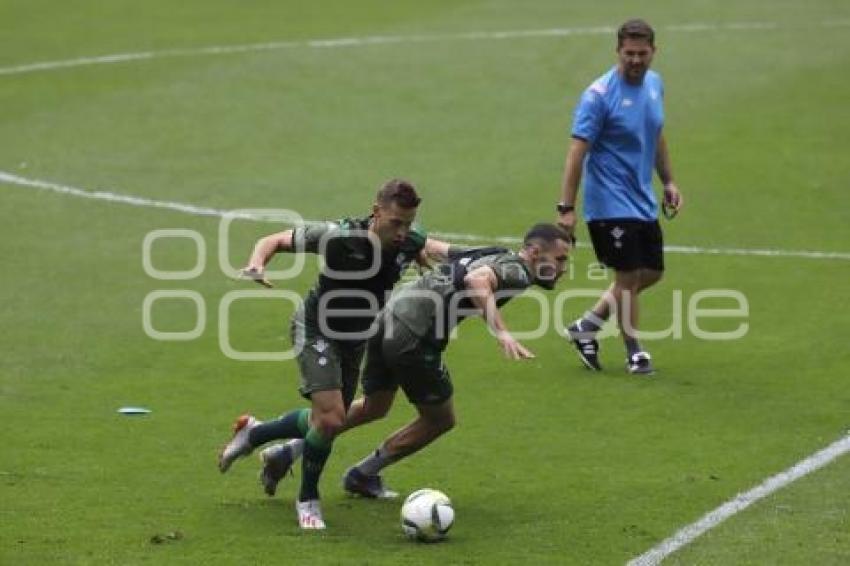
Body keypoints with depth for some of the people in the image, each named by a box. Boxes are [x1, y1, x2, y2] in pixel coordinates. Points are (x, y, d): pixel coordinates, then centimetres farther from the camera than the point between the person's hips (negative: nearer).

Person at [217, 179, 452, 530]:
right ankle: (307, 499, 0)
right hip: (316, 330, -6)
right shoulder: (338, 236, -30)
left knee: (327, 422, 16)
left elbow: (428, 246, 16)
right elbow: (274, 241, -19)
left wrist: (441, 252, -1)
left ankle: (253, 433, 42)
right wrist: (257, 264, -36)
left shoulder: (408, 242, -15)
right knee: (330, 417, -22)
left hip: (356, 339, 6)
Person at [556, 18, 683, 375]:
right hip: (611, 204, -8)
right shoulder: (599, 95, -17)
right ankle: (634, 353, 14)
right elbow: (577, 151, -19)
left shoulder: (654, 84, 5)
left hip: (644, 203, 8)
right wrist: (566, 208, -24)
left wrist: (668, 181, 18)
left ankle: (587, 326, 25)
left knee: (651, 273, 14)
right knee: (629, 277, -3)